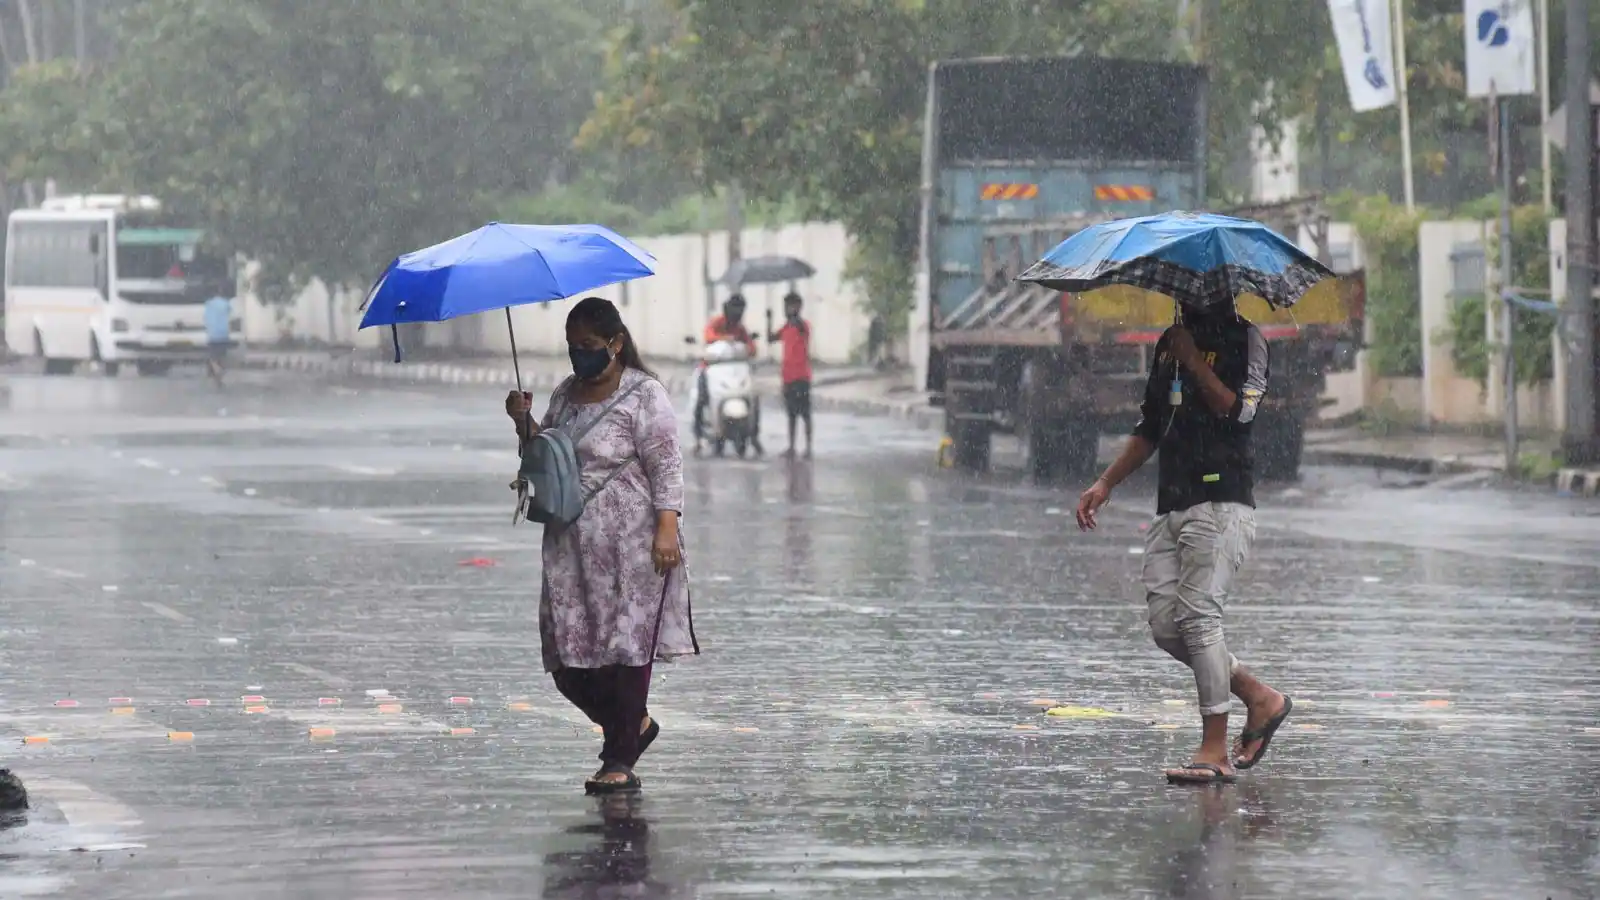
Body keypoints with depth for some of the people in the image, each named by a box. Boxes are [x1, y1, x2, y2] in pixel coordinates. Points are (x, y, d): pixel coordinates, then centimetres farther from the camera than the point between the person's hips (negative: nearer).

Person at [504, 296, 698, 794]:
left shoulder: (644, 396, -5)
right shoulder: (565, 394, 16)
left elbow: (666, 467, -10)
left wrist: (667, 528, -19)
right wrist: (525, 423, 4)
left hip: (631, 547, -7)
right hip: (571, 548, 7)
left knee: (626, 648, -6)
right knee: (568, 659, 3)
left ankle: (620, 762, -1)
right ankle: (635, 725, 25)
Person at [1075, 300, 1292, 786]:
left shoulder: (1244, 338, -1)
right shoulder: (1170, 342, 20)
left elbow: (1239, 409, -16)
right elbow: (1149, 428, 27)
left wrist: (1193, 359, -13)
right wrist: (1104, 485, 21)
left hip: (1222, 504, -8)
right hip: (1171, 506, 8)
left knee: (1198, 615, -16)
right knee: (1165, 624, -1)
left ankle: (1215, 750, -12)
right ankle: (1259, 696, 15)